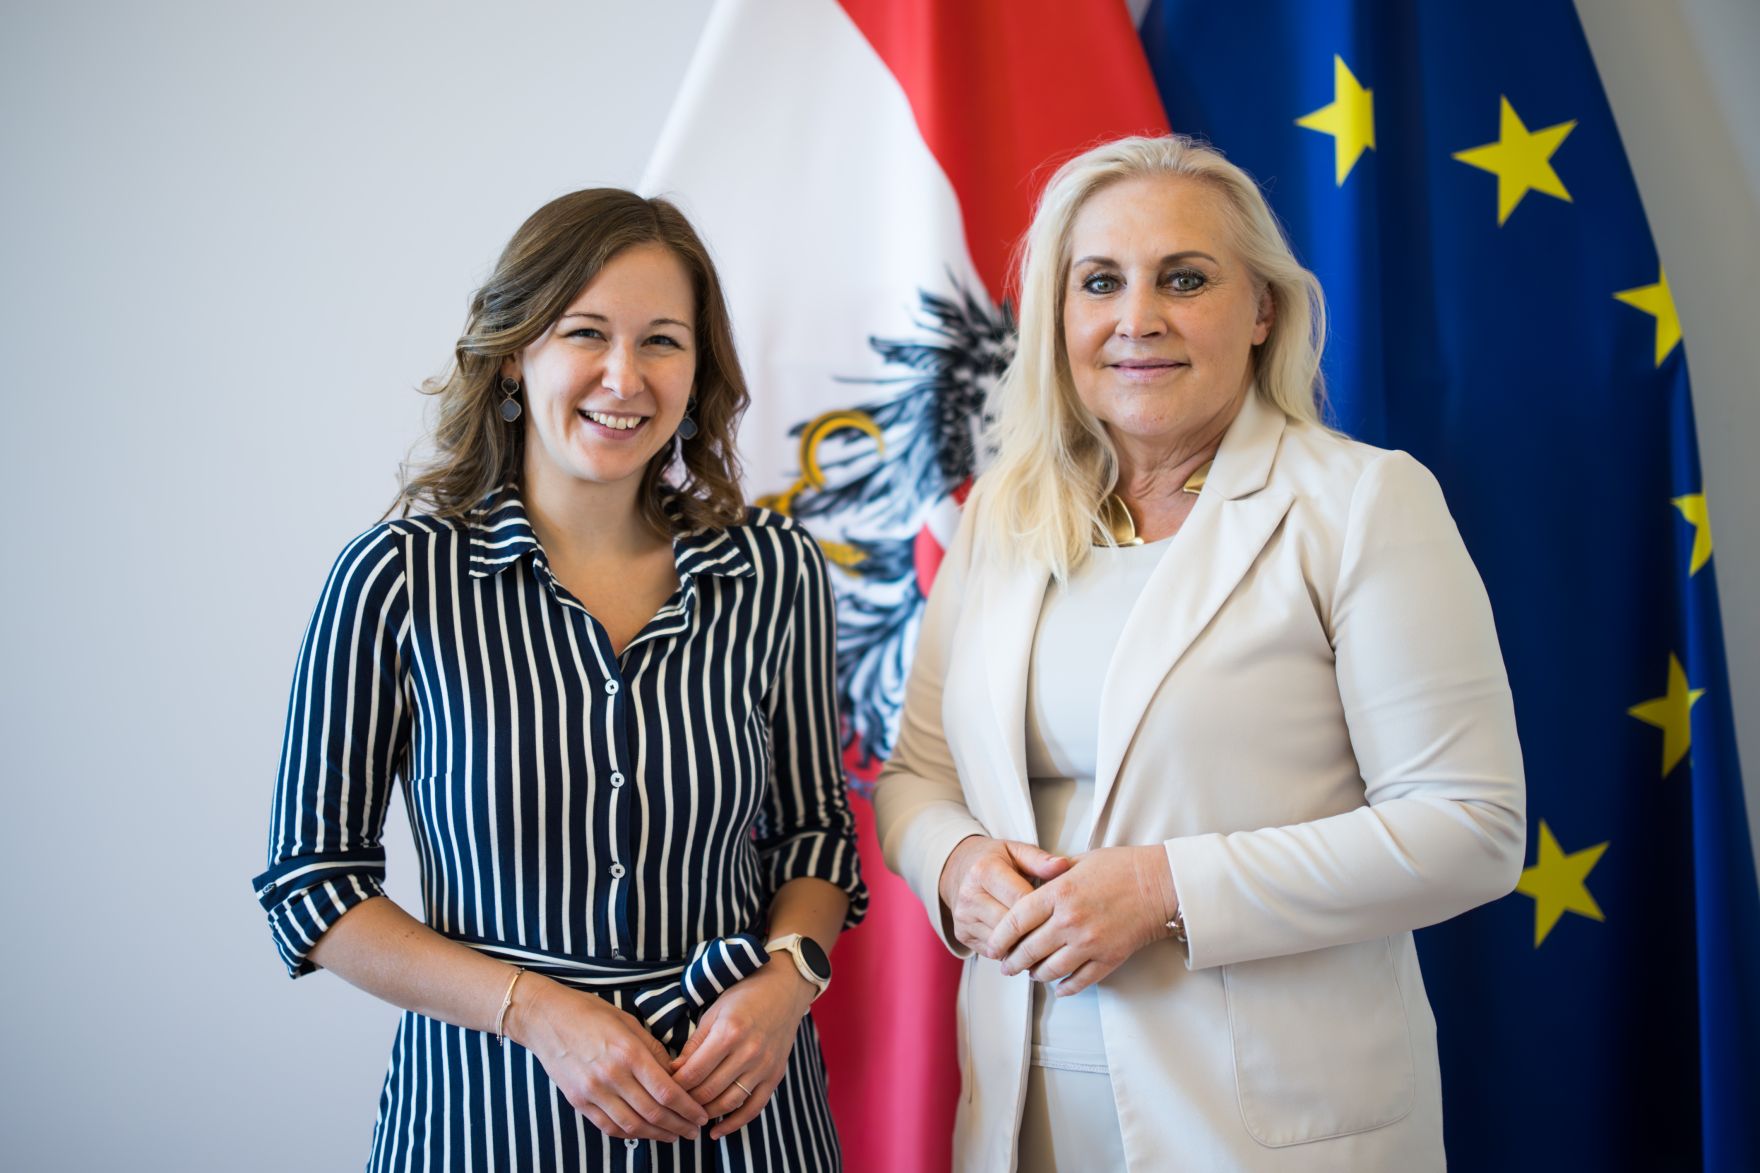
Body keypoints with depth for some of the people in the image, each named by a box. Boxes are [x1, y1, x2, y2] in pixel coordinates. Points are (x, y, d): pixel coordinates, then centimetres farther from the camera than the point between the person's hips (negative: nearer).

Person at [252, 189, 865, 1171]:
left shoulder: (777, 570, -3)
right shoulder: (398, 577, -10)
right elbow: (312, 881, -5)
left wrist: (787, 977, -10)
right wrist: (537, 1008, -15)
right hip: (494, 1090, -2)